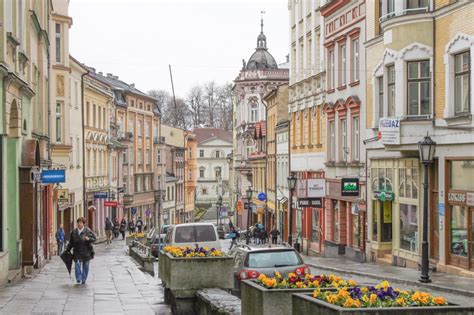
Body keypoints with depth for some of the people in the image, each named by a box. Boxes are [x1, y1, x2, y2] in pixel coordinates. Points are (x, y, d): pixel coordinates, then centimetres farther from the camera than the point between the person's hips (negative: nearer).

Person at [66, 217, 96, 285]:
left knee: (85, 266, 5)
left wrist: (89, 239, -21)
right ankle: (78, 280, -5)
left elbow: (94, 238, -2)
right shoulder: (74, 232, 7)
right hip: (77, 252, 1)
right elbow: (71, 242, 16)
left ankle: (83, 280, 18)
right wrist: (68, 249, 14)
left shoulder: (88, 230, -2)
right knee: (77, 264, -11)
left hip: (86, 252, -1)